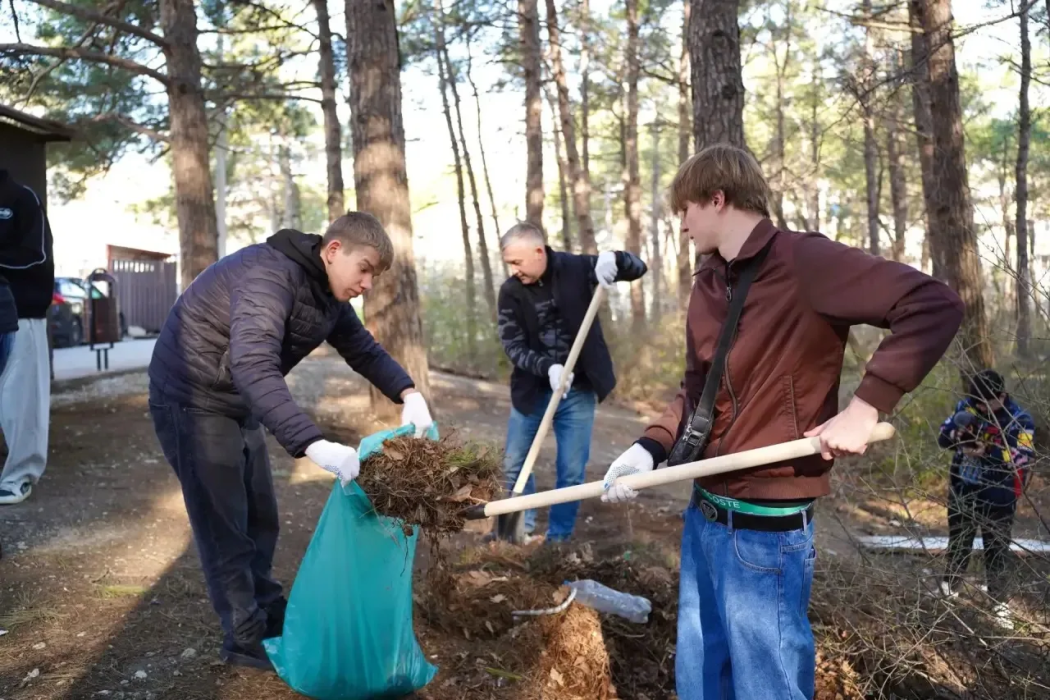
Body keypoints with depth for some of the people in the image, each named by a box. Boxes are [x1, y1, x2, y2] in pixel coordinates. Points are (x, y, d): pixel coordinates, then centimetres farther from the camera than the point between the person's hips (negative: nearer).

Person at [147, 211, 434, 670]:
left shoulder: (327, 292, 0)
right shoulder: (269, 275, -30)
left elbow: (363, 349, 8)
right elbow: (254, 367, -43)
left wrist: (408, 394, -10)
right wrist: (314, 445, -53)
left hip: (240, 405, 9)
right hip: (193, 400, -9)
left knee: (260, 518, 15)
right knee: (224, 523, 0)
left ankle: (268, 616, 31)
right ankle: (245, 639, 14)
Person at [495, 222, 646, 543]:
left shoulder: (575, 268, -10)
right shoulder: (510, 291, -8)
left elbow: (638, 268, -4)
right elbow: (512, 345, -11)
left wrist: (612, 259, -28)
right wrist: (547, 367, -29)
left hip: (578, 390, -1)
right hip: (531, 390, 2)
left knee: (572, 471, 4)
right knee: (514, 464, 11)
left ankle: (558, 538, 22)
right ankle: (523, 528, 33)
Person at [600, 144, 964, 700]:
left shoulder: (802, 260, -16)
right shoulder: (708, 283, 9)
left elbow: (934, 304, -20)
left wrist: (866, 405, -24)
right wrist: (650, 447, 1)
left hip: (765, 529, -8)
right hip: (702, 517, 8)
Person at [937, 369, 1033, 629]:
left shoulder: (1021, 420, -13)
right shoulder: (966, 407, -5)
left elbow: (1022, 457, -24)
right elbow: (943, 438, -3)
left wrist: (988, 451, -38)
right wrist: (956, 433, -26)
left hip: (997, 500, -3)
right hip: (962, 492, 3)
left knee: (996, 553, 7)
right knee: (957, 545, 20)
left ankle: (1000, 603, 21)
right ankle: (949, 589, 37)